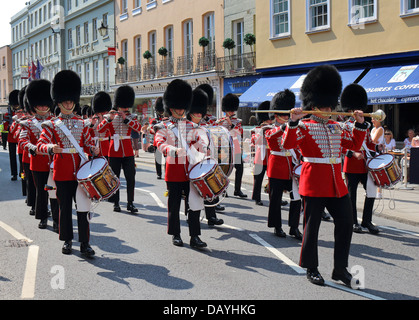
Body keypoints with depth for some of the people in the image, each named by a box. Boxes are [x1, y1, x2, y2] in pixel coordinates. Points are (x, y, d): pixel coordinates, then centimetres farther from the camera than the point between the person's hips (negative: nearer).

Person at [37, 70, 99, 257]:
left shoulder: (81, 123, 11)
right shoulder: (51, 125, 1)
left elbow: (88, 143, 15)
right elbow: (40, 145, -10)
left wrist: (94, 150, -9)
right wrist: (50, 148, -33)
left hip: (81, 169, 2)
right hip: (62, 172, -2)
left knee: (83, 206, -1)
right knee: (65, 207, 7)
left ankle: (84, 243, 5)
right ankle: (67, 240, 20)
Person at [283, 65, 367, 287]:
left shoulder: (336, 127, 15)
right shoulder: (304, 126, -4)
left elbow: (355, 145, 19)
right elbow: (287, 144, -17)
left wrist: (360, 124, 10)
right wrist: (293, 121, -27)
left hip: (336, 182, 7)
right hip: (314, 183, -6)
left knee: (346, 223, 4)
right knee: (312, 226, 2)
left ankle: (340, 269, 15)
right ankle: (312, 269, 16)